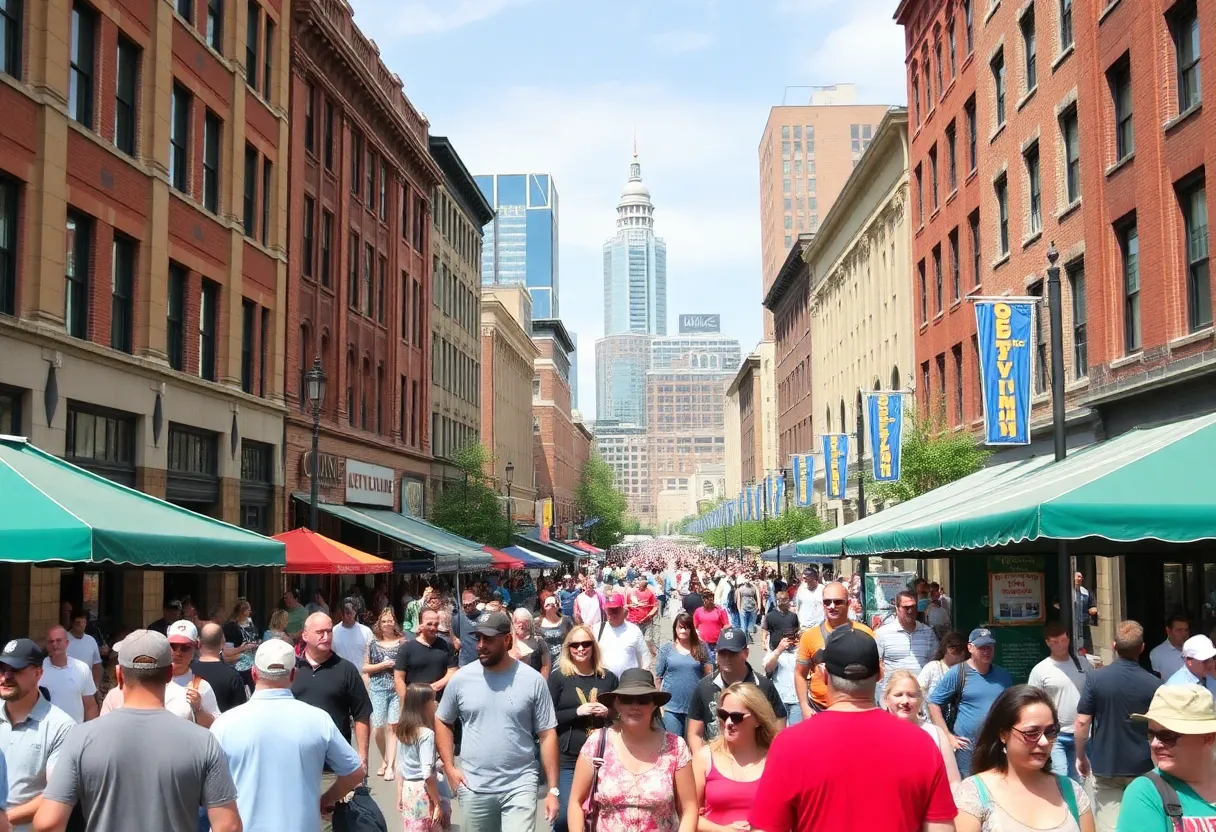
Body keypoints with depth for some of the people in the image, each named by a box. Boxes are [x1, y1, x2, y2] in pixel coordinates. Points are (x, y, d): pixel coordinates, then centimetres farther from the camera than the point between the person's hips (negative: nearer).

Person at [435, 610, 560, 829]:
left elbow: (547, 735, -1)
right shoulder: (461, 678, 0)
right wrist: (450, 768, 3)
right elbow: (442, 722, 13)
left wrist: (552, 789, -3)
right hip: (473, 788, 2)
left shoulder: (532, 680, -5)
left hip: (519, 786, -2)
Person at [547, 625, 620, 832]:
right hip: (567, 759, -3)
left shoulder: (608, 677, 7)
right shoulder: (558, 677, -1)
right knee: (565, 814, -6)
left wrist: (608, 713, -7)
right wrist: (577, 711, -16)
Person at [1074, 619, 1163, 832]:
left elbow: (1082, 722, -8)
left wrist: (1081, 756, 7)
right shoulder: (1154, 684, -8)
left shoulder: (1095, 678, -9)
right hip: (1143, 769, 1)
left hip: (1105, 768, -1)